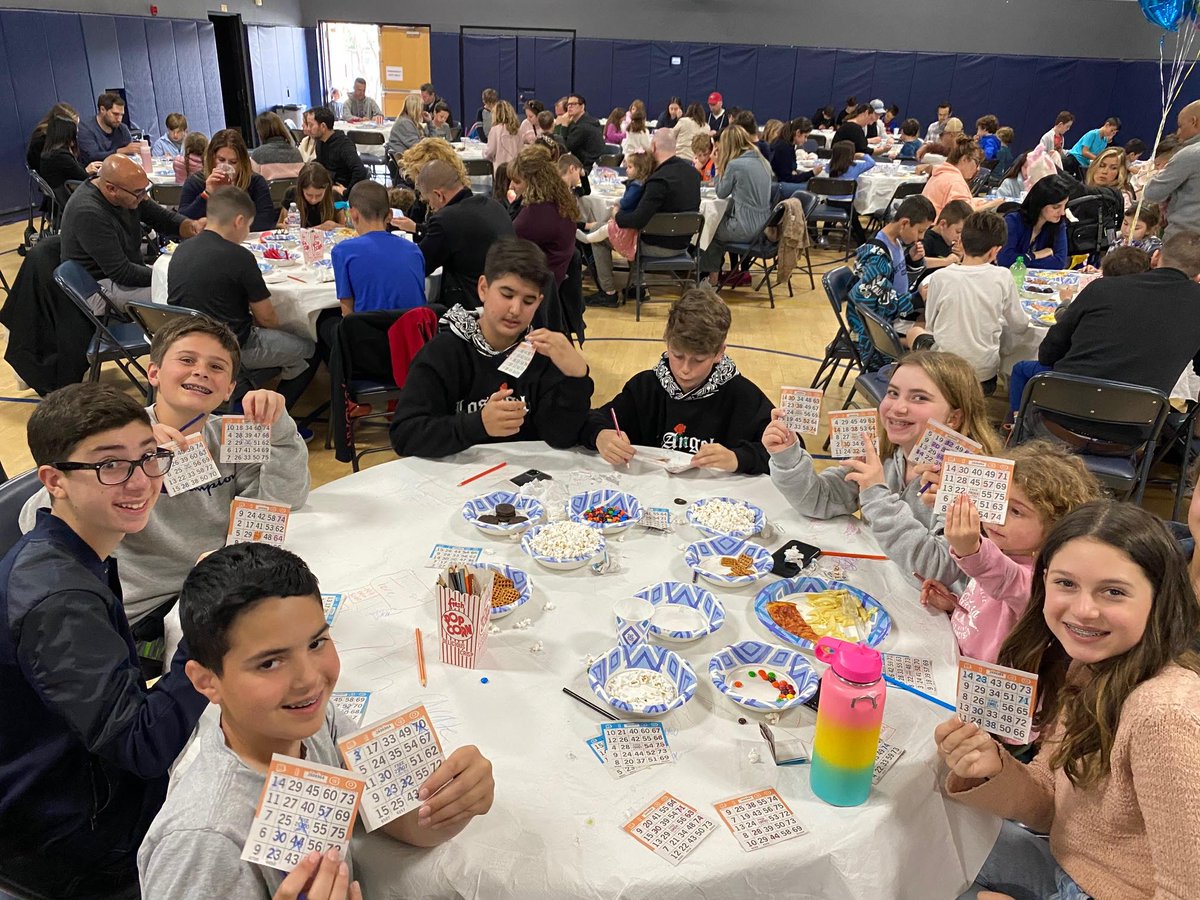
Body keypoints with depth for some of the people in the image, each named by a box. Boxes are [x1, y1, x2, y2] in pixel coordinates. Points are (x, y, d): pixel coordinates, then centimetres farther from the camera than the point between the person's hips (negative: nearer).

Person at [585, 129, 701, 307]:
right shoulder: (692, 172, -1)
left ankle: (609, 293, 13)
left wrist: (616, 216, -9)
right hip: (682, 243, 8)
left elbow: (638, 220, -29)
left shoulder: (659, 180, -28)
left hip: (660, 247, -8)